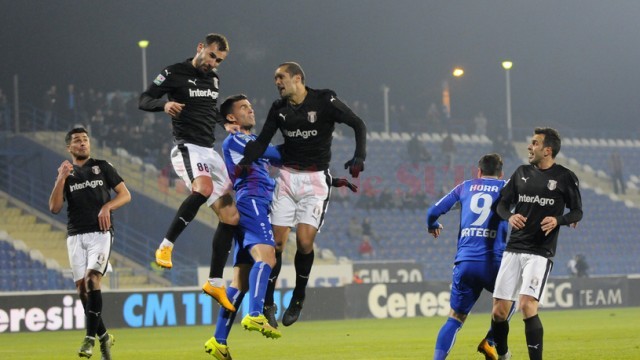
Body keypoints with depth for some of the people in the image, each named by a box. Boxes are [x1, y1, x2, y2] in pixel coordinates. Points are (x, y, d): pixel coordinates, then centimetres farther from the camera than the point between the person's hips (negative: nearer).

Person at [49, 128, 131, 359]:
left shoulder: (102, 167, 9)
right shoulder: (65, 174, 13)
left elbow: (125, 195, 6)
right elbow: (54, 208, 1)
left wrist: (107, 206, -12)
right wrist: (61, 179, -9)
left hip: (100, 232, -3)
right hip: (75, 235, 3)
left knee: (92, 279, -22)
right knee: (81, 287, -2)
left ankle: (90, 337, -20)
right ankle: (103, 336, 12)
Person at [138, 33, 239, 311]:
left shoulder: (213, 78, 17)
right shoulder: (174, 73, -4)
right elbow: (143, 100, -6)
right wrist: (164, 104, -25)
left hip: (209, 151, 8)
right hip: (186, 147, -8)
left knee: (230, 216, 3)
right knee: (204, 187, -38)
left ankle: (215, 283, 11)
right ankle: (166, 247, -33)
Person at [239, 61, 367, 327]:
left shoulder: (324, 101, -8)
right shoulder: (279, 108, 6)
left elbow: (358, 124, -7)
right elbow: (262, 142, 8)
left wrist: (359, 156, -21)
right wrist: (244, 163, -10)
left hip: (315, 180, -4)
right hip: (287, 177, 4)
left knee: (304, 241, -14)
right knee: (277, 242, -5)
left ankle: (298, 299, 8)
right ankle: (268, 303, 5)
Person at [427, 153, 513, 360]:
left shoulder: (466, 187, 17)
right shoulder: (506, 188, 12)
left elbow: (434, 211, 17)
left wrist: (432, 226, 38)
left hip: (465, 262, 2)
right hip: (493, 262, -2)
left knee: (455, 318, 7)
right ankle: (489, 342, 8)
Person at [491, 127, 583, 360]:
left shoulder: (565, 177, -1)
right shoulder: (522, 173, 11)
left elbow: (577, 212, 4)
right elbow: (503, 203, 15)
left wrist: (558, 221, -17)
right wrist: (510, 217, -8)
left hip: (540, 252, -4)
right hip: (514, 250, 5)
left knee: (527, 305, -21)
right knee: (499, 311, 3)